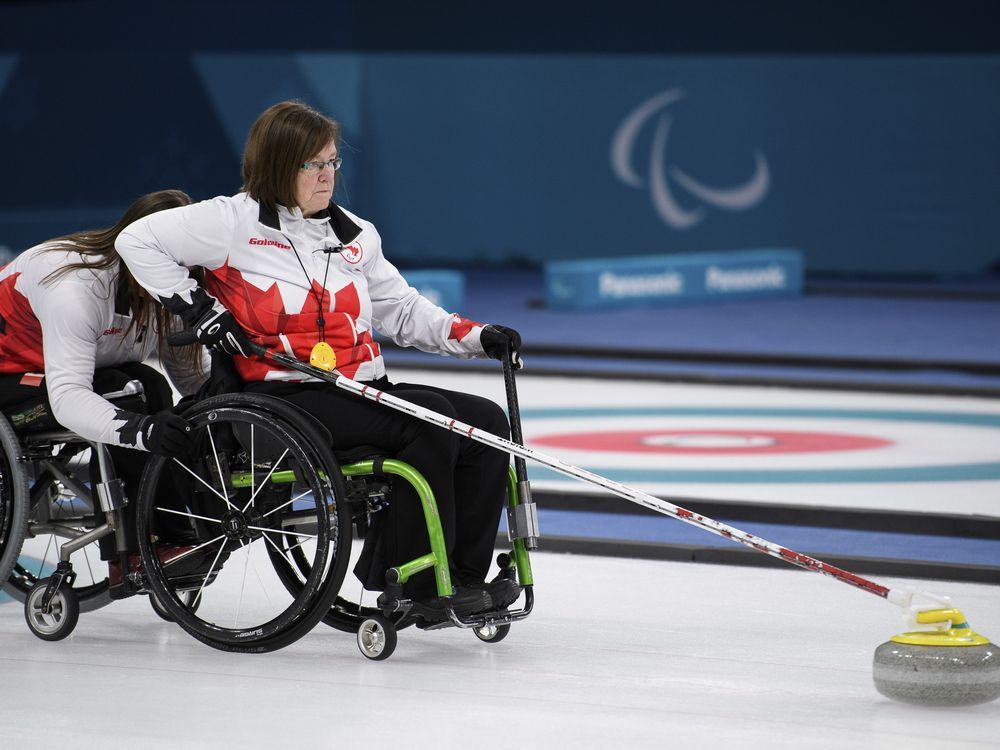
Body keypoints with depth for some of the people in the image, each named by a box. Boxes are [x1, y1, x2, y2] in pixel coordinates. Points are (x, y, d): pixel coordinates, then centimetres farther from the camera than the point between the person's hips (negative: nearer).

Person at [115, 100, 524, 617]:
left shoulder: (355, 234, 18)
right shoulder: (236, 221, -2)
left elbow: (404, 312, 21)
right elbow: (138, 240, -3)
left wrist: (476, 337, 6)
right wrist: (196, 308, -9)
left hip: (365, 390, 8)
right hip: (283, 398, -8)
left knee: (486, 421, -9)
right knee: (430, 418, -28)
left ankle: (463, 573, -9)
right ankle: (413, 580, -24)